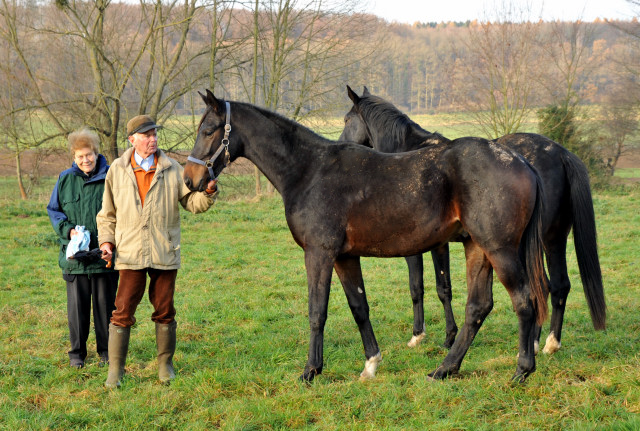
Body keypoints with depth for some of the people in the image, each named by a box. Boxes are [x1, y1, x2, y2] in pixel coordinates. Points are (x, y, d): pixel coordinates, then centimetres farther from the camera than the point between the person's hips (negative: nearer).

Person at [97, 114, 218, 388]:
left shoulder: (172, 169, 2)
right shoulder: (117, 170, 4)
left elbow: (192, 203, 1)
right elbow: (108, 213, 13)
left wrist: (208, 192, -19)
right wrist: (106, 241, 1)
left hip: (164, 253, 1)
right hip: (130, 253, -1)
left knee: (164, 312, 9)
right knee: (123, 312, -2)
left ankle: (166, 365, 23)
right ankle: (115, 370, 5)